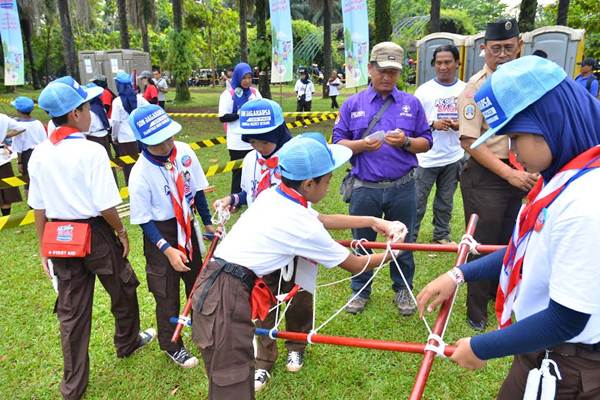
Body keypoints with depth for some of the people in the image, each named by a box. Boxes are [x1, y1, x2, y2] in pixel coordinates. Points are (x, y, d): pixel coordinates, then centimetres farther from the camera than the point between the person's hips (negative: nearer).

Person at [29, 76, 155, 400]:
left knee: (71, 311, 14)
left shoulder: (39, 154, 0)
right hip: (96, 234, -5)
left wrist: (44, 247, 14)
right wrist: (121, 232, -3)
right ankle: (127, 342, 46)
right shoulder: (92, 151, -17)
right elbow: (105, 206, -20)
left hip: (60, 238, 5)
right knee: (123, 289, 22)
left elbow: (38, 207, 5)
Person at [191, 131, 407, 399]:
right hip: (227, 297, -9)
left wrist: (373, 221, 26)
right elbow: (354, 265, 0)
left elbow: (321, 220, 24)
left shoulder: (272, 194, 8)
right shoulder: (302, 226, -15)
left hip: (213, 286, 9)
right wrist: (391, 254, 18)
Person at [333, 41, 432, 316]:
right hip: (364, 188, 0)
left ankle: (403, 290, 32)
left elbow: (426, 143, 6)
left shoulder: (412, 104, 5)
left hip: (402, 188, 1)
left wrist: (406, 142, -15)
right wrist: (362, 144, -17)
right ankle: (360, 291, 29)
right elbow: (338, 144, 2)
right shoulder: (352, 105, 4)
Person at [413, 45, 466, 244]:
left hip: (454, 157, 3)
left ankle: (442, 234, 28)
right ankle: (410, 237, 11)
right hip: (427, 157, -2)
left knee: (446, 201, 14)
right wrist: (433, 124, -19)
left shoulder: (465, 90, 6)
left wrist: (461, 125, -10)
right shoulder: (424, 90, -1)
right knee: (418, 200, 0)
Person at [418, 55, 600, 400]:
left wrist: (481, 348, -15)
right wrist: (460, 275, 6)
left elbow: (566, 320, -26)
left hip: (565, 370, -7)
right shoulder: (567, 175, -3)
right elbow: (531, 250, 9)